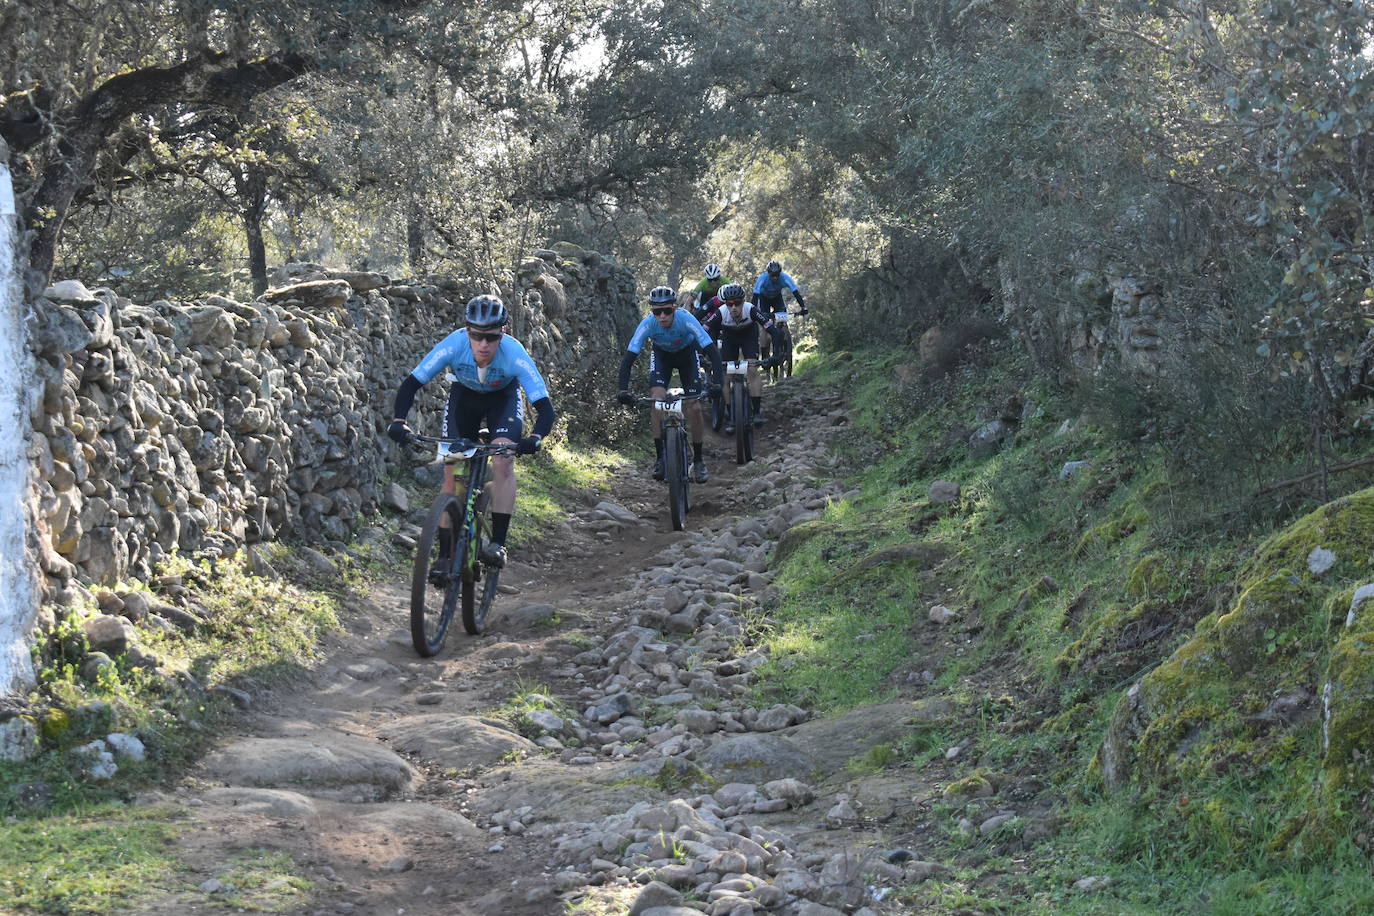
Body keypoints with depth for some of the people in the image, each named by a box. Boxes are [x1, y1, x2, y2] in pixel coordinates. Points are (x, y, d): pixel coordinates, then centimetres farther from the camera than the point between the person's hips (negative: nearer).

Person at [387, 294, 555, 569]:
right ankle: (446, 554, 1)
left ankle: (498, 543, -22)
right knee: (452, 470, -7)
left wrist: (535, 438, -57)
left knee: (503, 460, -26)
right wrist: (399, 421, -43)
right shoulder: (454, 345, -34)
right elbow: (411, 384, -27)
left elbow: (545, 408, -37)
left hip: (503, 397, -1)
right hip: (464, 395, 1)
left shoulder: (514, 354, -36)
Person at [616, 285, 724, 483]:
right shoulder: (648, 324, -33)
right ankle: (659, 457, -13)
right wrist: (623, 390, -46)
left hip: (687, 353, -1)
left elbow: (712, 351, -38)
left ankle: (698, 460, 8)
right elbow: (628, 358, -32)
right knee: (657, 399, -23)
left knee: (694, 408, -11)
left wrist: (716, 383, -50)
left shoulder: (686, 319, -37)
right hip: (661, 354, 1)